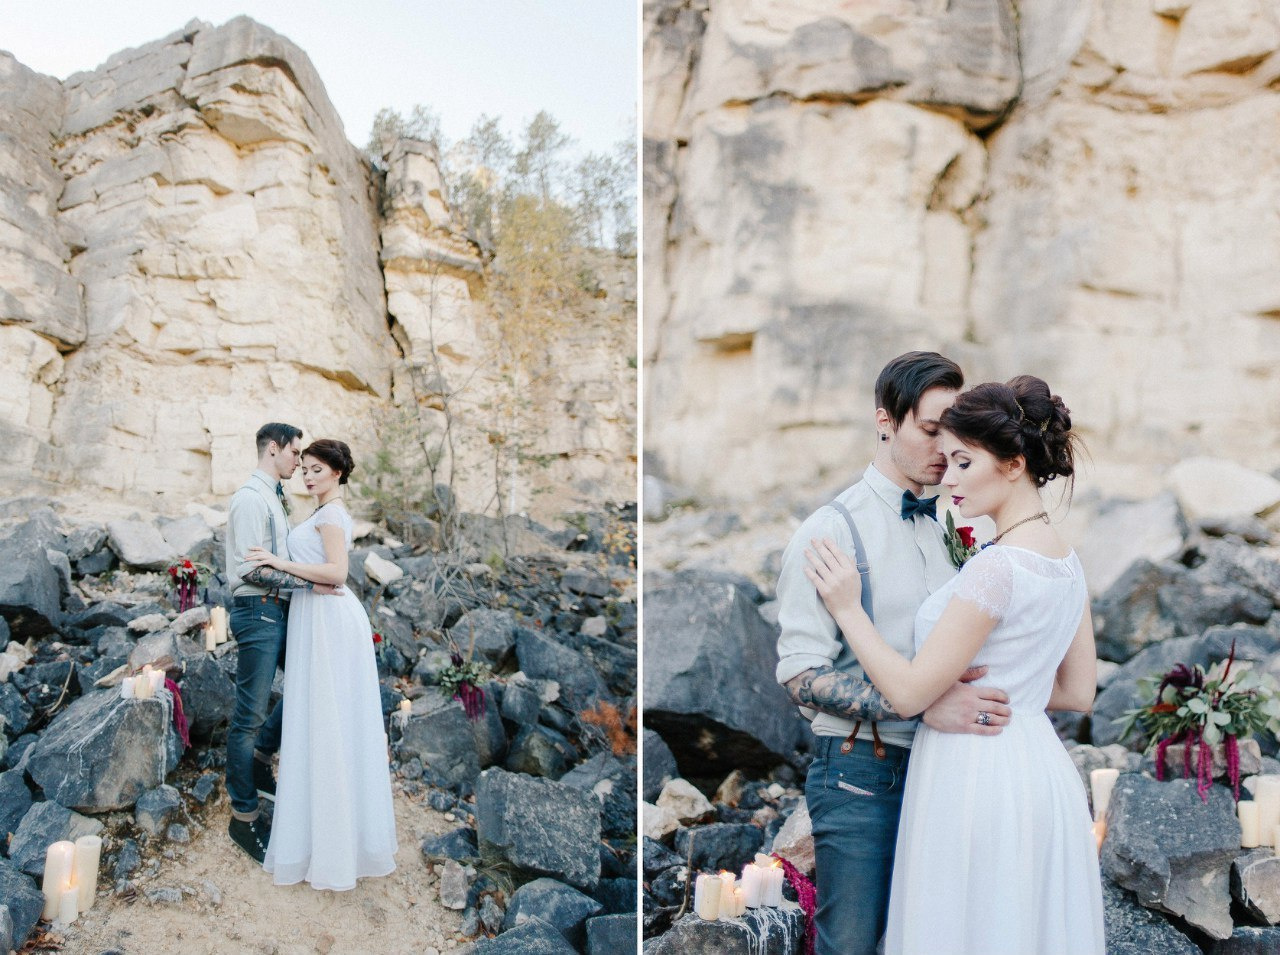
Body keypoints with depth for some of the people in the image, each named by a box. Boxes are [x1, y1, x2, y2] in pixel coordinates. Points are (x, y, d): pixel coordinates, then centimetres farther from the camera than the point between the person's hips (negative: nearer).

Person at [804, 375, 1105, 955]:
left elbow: (909, 694, -20)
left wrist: (847, 608, -10)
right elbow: (1078, 693, 13)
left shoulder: (997, 566, -21)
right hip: (1042, 771, 9)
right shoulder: (1066, 561, 6)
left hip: (978, 779, -9)